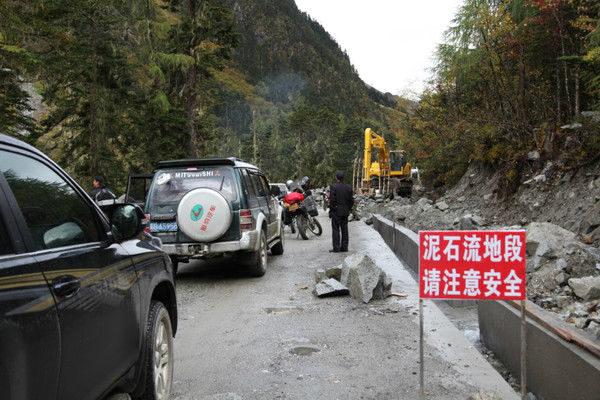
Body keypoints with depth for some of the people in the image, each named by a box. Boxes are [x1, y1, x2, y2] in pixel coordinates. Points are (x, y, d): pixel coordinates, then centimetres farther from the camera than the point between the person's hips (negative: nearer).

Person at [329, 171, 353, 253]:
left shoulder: (333, 187, -10)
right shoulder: (348, 187, 6)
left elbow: (332, 200, -15)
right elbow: (351, 201, 8)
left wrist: (331, 210, -5)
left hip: (336, 212, -5)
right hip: (345, 212, 5)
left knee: (336, 229, -2)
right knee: (344, 229, 9)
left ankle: (336, 248, -3)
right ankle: (344, 247, 13)